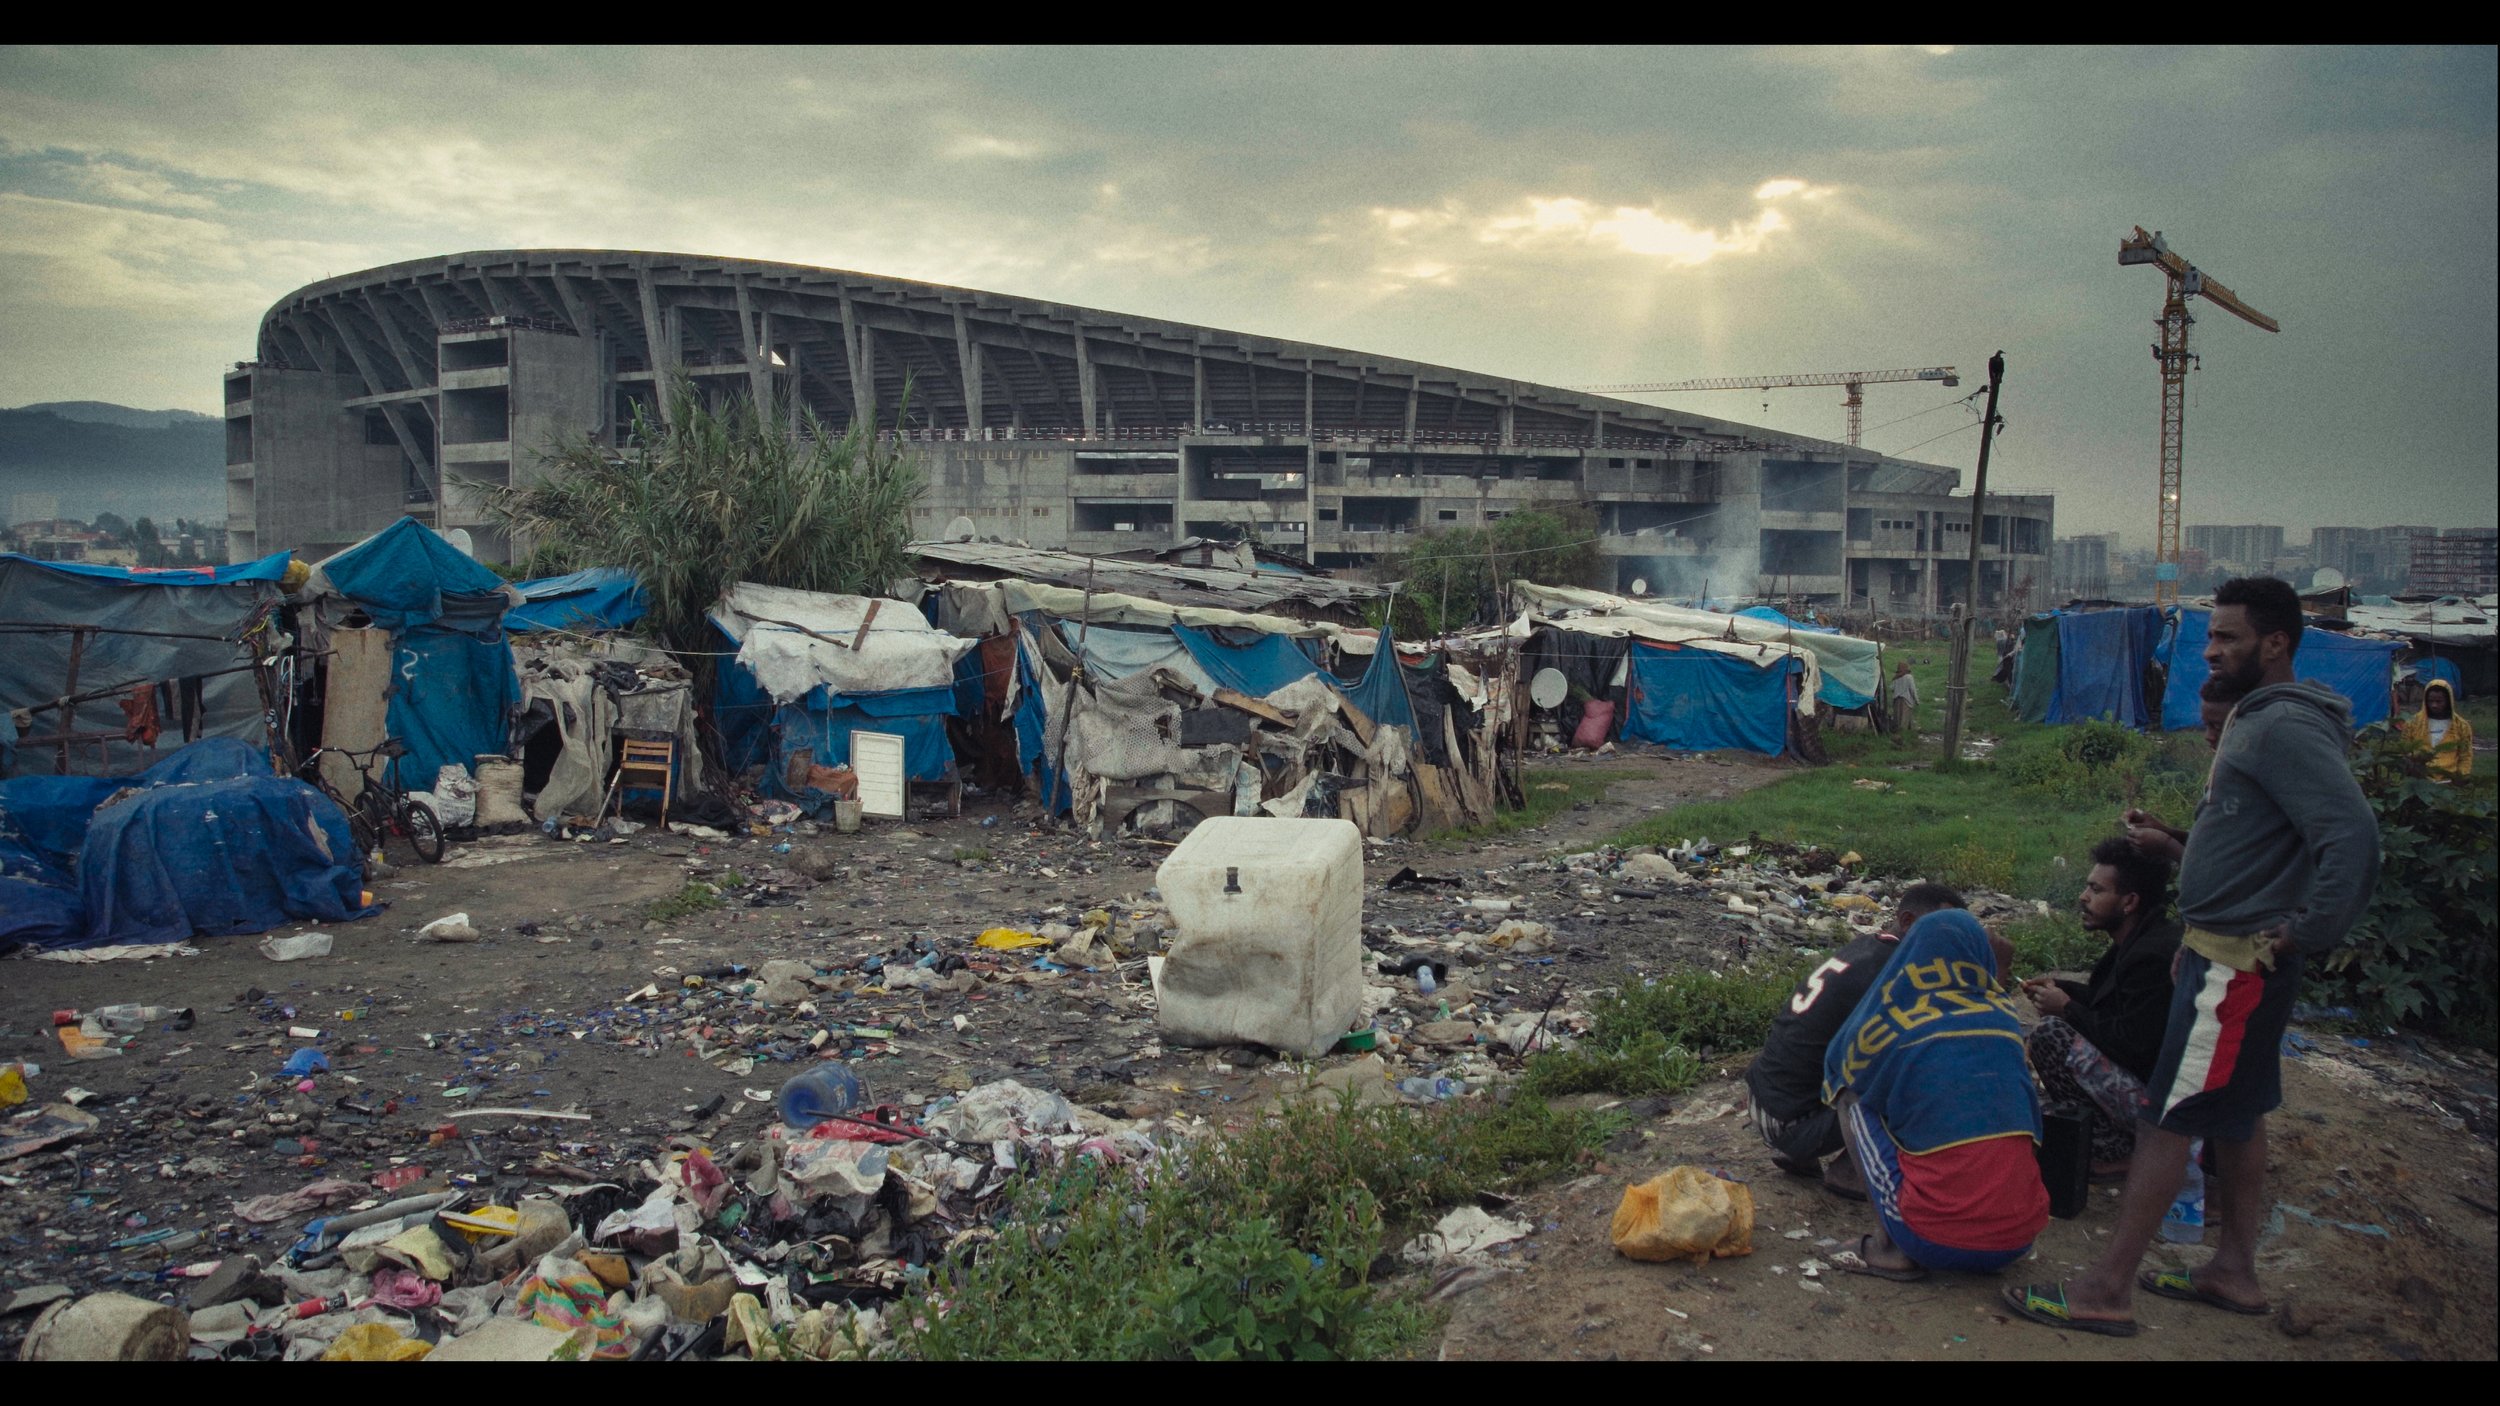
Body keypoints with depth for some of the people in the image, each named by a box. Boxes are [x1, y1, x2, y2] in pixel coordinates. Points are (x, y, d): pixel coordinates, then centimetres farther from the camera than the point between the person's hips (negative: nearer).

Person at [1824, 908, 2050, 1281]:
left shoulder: (1890, 1024, -3)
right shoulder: (2004, 1015, 7)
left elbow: (1835, 1073, 18)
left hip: (1936, 1243, -4)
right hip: (2020, 1238, 4)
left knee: (1853, 1098, 12)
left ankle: (1890, 1249, 4)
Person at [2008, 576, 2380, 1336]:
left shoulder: (2285, 728, -20)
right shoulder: (2255, 720, 12)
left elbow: (2353, 838, -29)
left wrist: (2303, 933, -24)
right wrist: (2176, 843, 11)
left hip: (2237, 961, -11)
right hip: (2221, 951, 11)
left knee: (2166, 1121, -5)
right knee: (2236, 1116, 18)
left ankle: (2106, 1290, 1)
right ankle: (2234, 1271, 31)